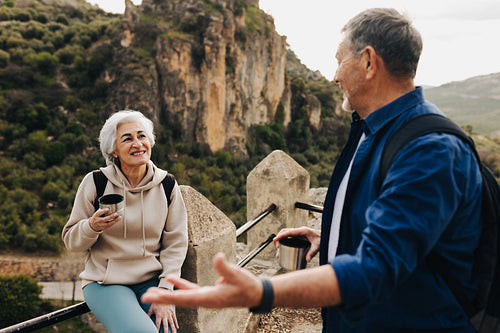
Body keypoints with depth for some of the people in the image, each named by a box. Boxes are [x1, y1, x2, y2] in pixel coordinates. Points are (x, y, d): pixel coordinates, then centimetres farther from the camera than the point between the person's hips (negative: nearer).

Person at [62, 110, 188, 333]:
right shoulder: (95, 183, -6)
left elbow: (175, 243, 1)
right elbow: (70, 241, 0)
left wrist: (164, 292, -8)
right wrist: (92, 226, -22)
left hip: (152, 280, 2)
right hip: (105, 282, -2)